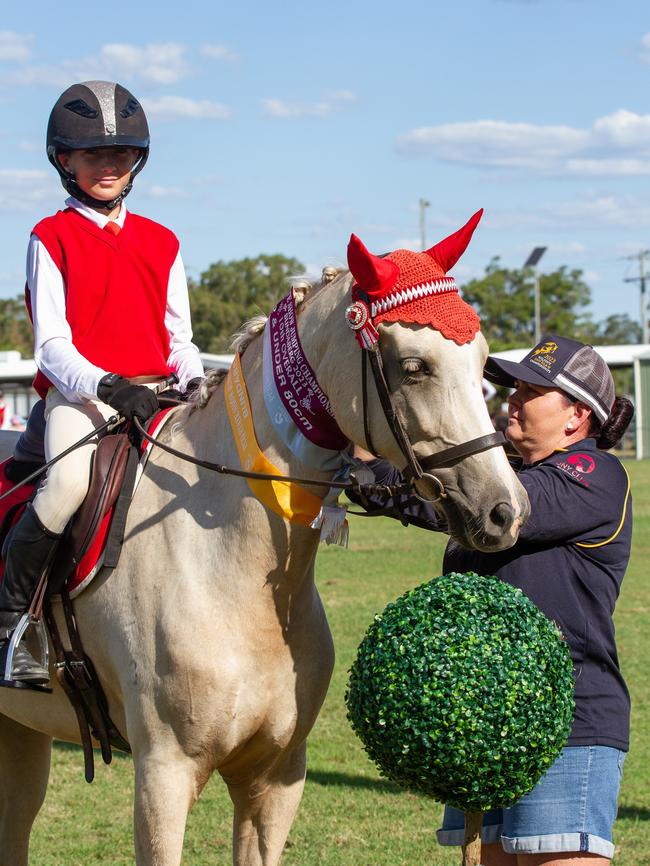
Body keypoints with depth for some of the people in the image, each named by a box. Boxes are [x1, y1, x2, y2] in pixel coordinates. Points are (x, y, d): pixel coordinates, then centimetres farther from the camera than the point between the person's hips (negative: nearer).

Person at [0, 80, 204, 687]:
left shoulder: (160, 242, 20)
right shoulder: (52, 239, 6)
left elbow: (179, 337, 18)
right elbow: (51, 345, -4)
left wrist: (194, 382, -5)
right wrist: (107, 386, -22)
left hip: (156, 394, 5)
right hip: (77, 392, -5)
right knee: (71, 480, -35)